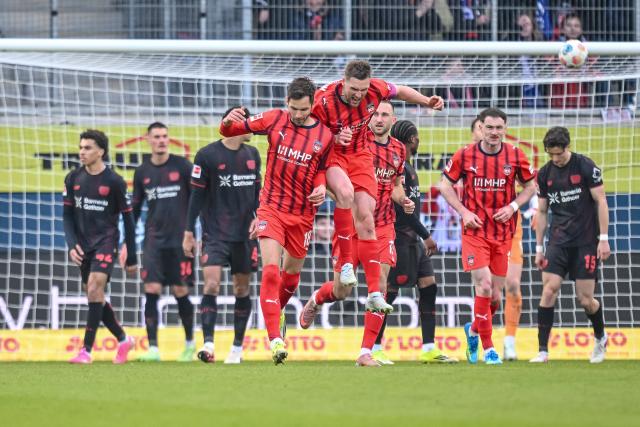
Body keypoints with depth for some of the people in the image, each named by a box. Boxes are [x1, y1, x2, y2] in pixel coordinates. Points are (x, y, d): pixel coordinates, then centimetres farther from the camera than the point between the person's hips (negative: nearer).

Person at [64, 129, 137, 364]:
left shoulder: (114, 181, -7)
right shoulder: (73, 178, 4)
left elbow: (128, 219, -1)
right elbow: (67, 214, 8)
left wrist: (132, 258, 1)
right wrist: (72, 244, -7)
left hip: (106, 241, -5)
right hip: (83, 245, 5)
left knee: (95, 289, -20)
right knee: (94, 296, 7)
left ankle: (86, 350, -19)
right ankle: (123, 340, 27)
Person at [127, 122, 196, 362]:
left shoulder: (181, 166, -1)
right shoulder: (142, 172, 8)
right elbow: (135, 209, 15)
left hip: (180, 240, -2)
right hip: (154, 241, 2)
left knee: (180, 293, 0)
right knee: (151, 291, -9)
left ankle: (189, 342, 21)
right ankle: (153, 348, -10)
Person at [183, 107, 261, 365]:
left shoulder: (252, 155, 9)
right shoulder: (207, 155, -5)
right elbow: (197, 195, -2)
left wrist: (258, 216, 1)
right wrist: (188, 233, -3)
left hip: (245, 234, 4)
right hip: (215, 234, -4)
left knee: (242, 289, 7)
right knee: (211, 284, -17)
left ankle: (237, 347, 18)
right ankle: (208, 344, -20)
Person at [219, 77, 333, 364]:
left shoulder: (325, 135, -3)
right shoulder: (275, 119, -5)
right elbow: (229, 132, 2)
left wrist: (321, 187, -10)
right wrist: (228, 122, -21)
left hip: (302, 214, 2)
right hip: (272, 208, -2)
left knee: (292, 273, 16)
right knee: (271, 269, -17)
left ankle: (276, 311, 48)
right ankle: (275, 338, -20)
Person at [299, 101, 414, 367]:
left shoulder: (398, 150, 8)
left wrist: (403, 200, 3)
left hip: (383, 227, 3)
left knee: (379, 285, -10)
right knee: (341, 291, 3)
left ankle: (366, 352, -4)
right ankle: (315, 301, 41)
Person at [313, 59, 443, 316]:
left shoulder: (376, 89, -13)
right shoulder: (324, 100, -24)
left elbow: (400, 91, 10)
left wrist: (426, 101, -3)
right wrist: (334, 139, -30)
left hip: (359, 155, 4)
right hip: (329, 154, -4)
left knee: (366, 217, -4)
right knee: (345, 191, -35)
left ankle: (374, 294, -4)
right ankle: (345, 262, -21)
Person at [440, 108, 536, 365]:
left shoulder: (515, 156, 0)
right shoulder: (465, 155, -4)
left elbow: (530, 186, 12)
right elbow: (445, 184, 6)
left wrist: (512, 206, -5)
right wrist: (463, 211, -6)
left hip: (503, 234, 3)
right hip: (474, 230, -2)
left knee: (496, 295, 5)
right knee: (484, 286, -15)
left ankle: (473, 330, 35)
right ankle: (488, 348, -5)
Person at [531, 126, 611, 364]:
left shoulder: (585, 167, -7)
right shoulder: (545, 173, 5)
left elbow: (601, 202, -5)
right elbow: (542, 212, 13)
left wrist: (603, 239, -10)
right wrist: (539, 248, 11)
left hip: (586, 242, -3)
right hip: (558, 241, 3)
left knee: (585, 299, -2)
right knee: (549, 290, -12)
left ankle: (600, 338, 28)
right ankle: (543, 350, -10)